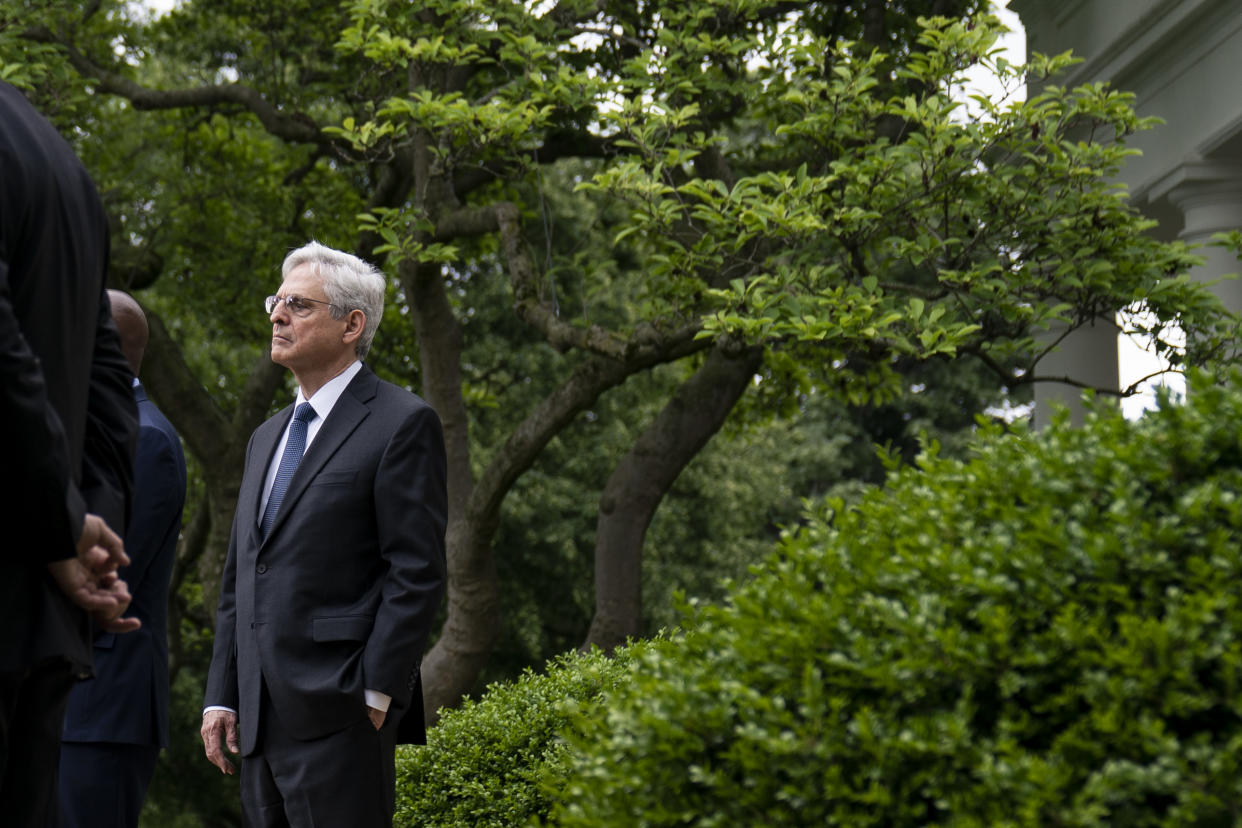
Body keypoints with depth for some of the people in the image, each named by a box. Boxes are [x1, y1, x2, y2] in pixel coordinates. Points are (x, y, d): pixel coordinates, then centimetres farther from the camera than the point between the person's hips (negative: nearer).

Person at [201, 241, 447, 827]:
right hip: (262, 720, 8)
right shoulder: (266, 437, 21)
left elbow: (418, 573, -10)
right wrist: (221, 697, 14)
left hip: (338, 717, -8)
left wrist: (376, 694, -15)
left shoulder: (402, 424, -4)